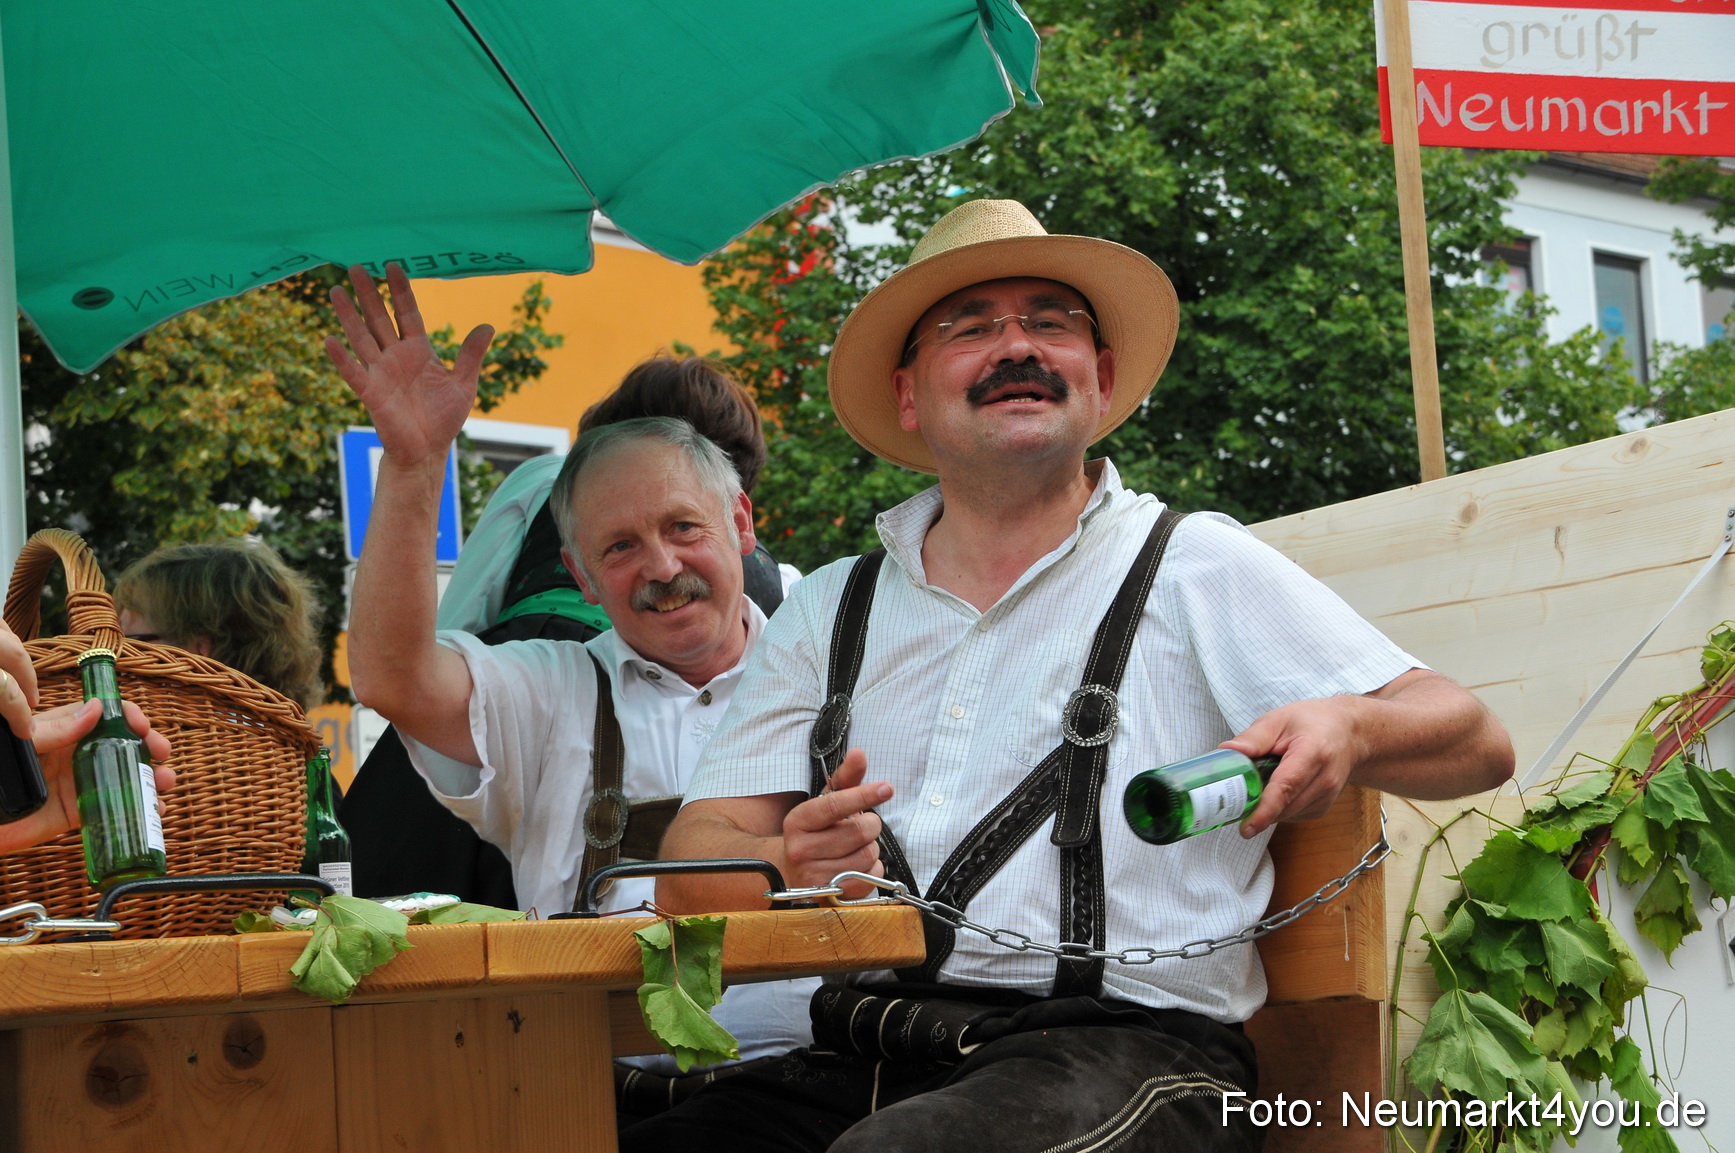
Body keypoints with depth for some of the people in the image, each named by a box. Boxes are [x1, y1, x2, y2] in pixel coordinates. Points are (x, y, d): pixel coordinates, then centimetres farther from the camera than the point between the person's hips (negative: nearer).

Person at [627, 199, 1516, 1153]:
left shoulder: (1201, 568, 8)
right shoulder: (829, 612, 17)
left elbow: (1474, 743, 6)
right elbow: (692, 869, 11)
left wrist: (1348, 731, -17)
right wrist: (792, 867, -13)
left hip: (1129, 1046, -3)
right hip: (862, 1064, 3)